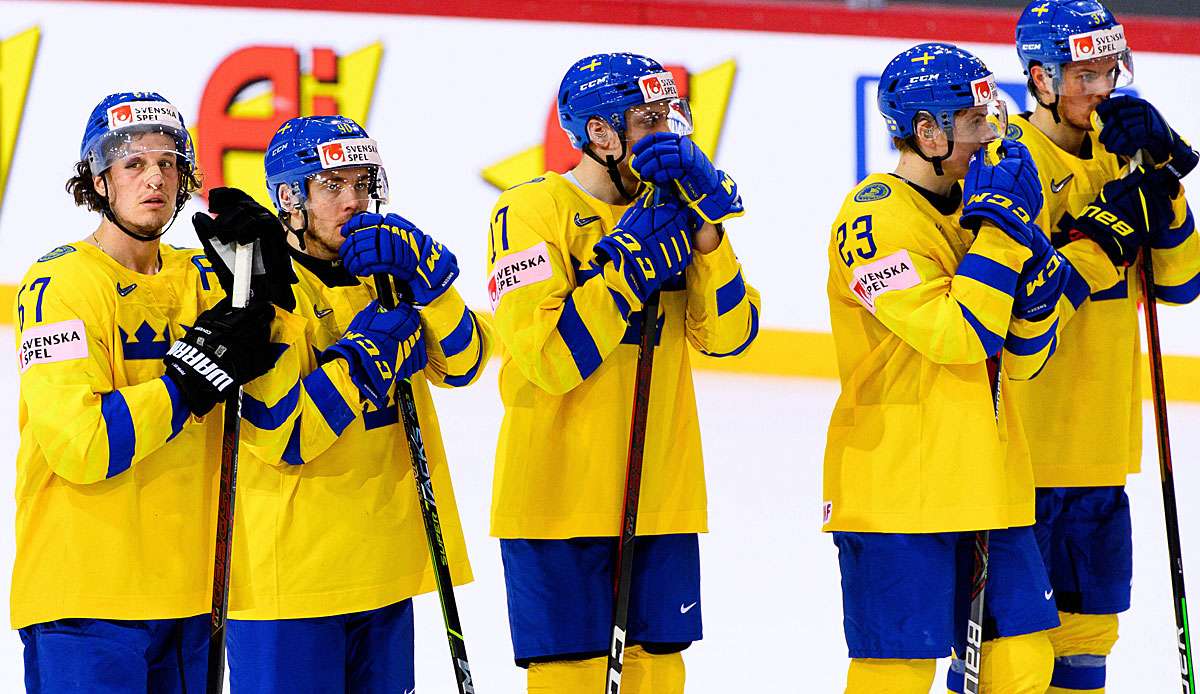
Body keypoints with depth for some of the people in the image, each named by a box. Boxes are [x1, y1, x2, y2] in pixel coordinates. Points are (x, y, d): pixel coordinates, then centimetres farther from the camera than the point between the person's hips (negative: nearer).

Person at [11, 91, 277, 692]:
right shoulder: (62, 285, -9)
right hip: (86, 591, -6)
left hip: (187, 590, 6)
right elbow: (81, 444, -20)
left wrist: (263, 294, -8)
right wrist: (195, 381, -17)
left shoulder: (201, 279, 11)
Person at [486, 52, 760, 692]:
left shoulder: (668, 206, 11)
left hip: (661, 491, 6)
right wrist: (634, 264, -19)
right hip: (562, 491, -6)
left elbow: (728, 333, 0)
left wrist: (707, 229, -11)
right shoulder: (533, 212, -9)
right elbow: (551, 360, -19)